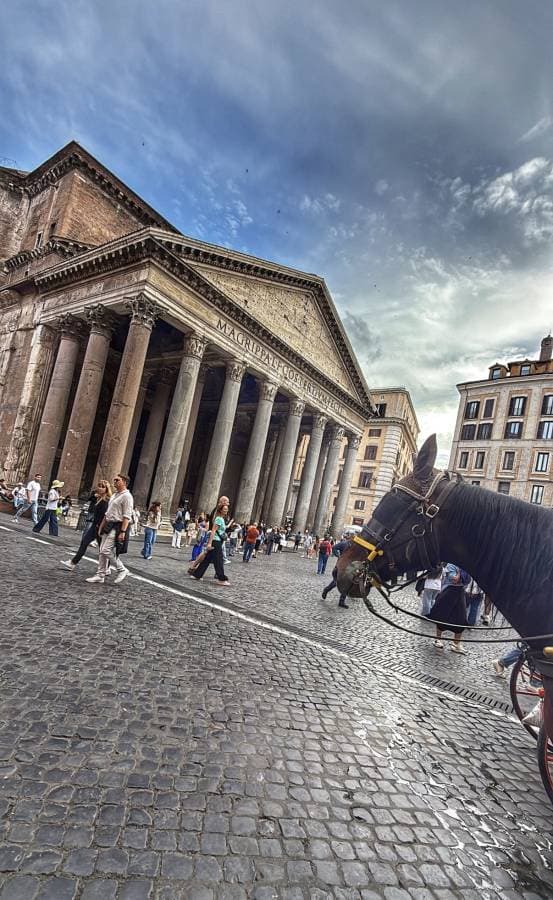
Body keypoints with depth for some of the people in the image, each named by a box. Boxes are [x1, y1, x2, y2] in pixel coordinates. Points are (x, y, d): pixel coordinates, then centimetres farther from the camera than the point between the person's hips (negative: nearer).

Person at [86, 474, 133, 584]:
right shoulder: (114, 495, 18)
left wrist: (123, 532, -24)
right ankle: (100, 575, 18)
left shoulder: (126, 496, -12)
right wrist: (101, 526, 21)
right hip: (109, 525, 9)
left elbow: (127, 516, -18)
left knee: (106, 551, -12)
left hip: (118, 526, -9)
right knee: (102, 551, 9)